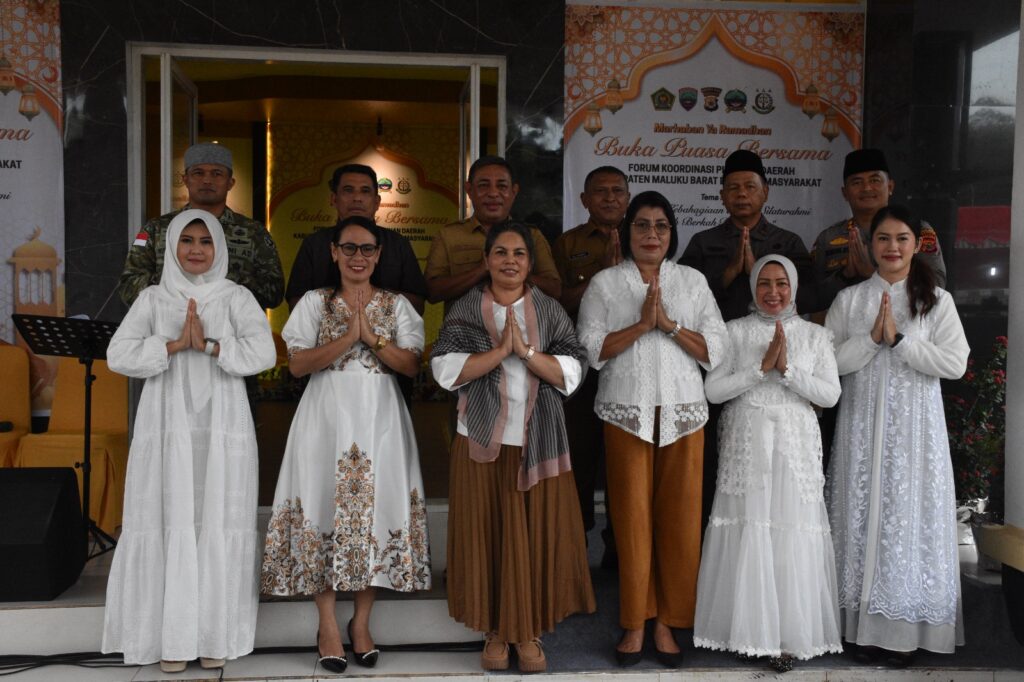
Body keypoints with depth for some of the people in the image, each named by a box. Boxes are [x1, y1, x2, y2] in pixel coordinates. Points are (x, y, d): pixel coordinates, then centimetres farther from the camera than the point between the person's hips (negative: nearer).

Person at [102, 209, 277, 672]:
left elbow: (263, 353, -8)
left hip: (222, 429, -1)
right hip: (167, 429, 1)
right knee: (170, 525, -1)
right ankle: (171, 636, 10)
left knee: (219, 526, 0)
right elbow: (118, 355, -3)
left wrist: (208, 345, -15)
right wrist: (176, 344, -12)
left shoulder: (236, 298, 6)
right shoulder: (153, 299, 9)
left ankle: (216, 633, 11)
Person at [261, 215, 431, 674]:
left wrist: (373, 337, -14)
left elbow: (411, 365, 0)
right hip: (327, 416, -1)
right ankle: (328, 625, 8)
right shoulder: (314, 302, 7)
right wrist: (348, 337, -14)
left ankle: (361, 621, 13)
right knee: (327, 505, -3)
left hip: (379, 417, 1)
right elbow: (297, 364, -4)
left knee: (375, 505, -1)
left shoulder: (396, 305, 9)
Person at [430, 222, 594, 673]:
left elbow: (572, 373, -3)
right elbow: (445, 370, -8)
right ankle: (495, 631, 17)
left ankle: (528, 632, 16)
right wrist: (500, 351, -17)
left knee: (537, 535, 2)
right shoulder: (466, 310, 3)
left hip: (538, 443, 1)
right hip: (482, 442, -1)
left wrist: (526, 350, -16)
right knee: (487, 535, 3)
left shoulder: (549, 310, 6)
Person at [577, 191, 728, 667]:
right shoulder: (605, 283, 6)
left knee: (679, 518, 1)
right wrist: (640, 324, -13)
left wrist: (669, 324, -10)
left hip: (683, 413, 1)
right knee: (632, 516, 0)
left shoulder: (692, 281, 10)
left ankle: (667, 622, 13)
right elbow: (591, 349, -3)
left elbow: (716, 350, 3)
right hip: (627, 413, -1)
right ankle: (635, 623, 11)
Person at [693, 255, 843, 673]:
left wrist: (787, 369, -12)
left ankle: (790, 633, 6)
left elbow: (831, 395, 0)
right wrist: (762, 367, -12)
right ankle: (750, 627, 7)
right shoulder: (735, 331, 5)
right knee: (749, 533, -4)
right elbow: (713, 390, -3)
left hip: (795, 446, 1)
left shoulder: (815, 335, 9)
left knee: (793, 537, -4)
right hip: (746, 444, -1)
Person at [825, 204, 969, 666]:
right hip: (862, 423, 1)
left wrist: (898, 339, -13)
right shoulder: (849, 299, 6)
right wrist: (873, 337, -15)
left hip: (915, 425, -1)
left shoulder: (937, 300, 3)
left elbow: (956, 363, -7)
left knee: (909, 519, 1)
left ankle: (906, 631, 10)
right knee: (864, 516, 3)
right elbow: (830, 361, -3)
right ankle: (864, 626, 11)